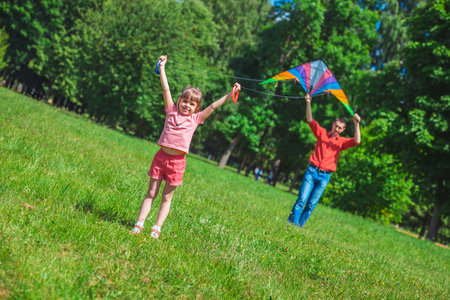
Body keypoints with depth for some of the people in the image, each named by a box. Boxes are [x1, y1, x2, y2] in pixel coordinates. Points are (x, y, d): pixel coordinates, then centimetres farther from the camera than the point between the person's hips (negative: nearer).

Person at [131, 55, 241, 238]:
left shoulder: (196, 118, 7)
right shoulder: (172, 111, 6)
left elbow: (213, 106, 6)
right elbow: (166, 89, 9)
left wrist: (230, 94, 3)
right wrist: (162, 68, 11)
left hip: (178, 161, 0)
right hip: (161, 156, 0)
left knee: (167, 197, 7)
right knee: (151, 193, 5)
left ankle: (156, 228, 9)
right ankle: (139, 223, 6)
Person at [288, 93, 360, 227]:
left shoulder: (342, 142, 8)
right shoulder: (322, 133, 8)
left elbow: (356, 141, -8)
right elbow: (310, 120, 1)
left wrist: (357, 124, -18)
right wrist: (308, 104, -12)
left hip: (325, 176, 1)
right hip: (312, 171, -1)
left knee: (311, 204, 0)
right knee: (302, 199, -9)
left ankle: (300, 225, 7)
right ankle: (291, 222, -7)